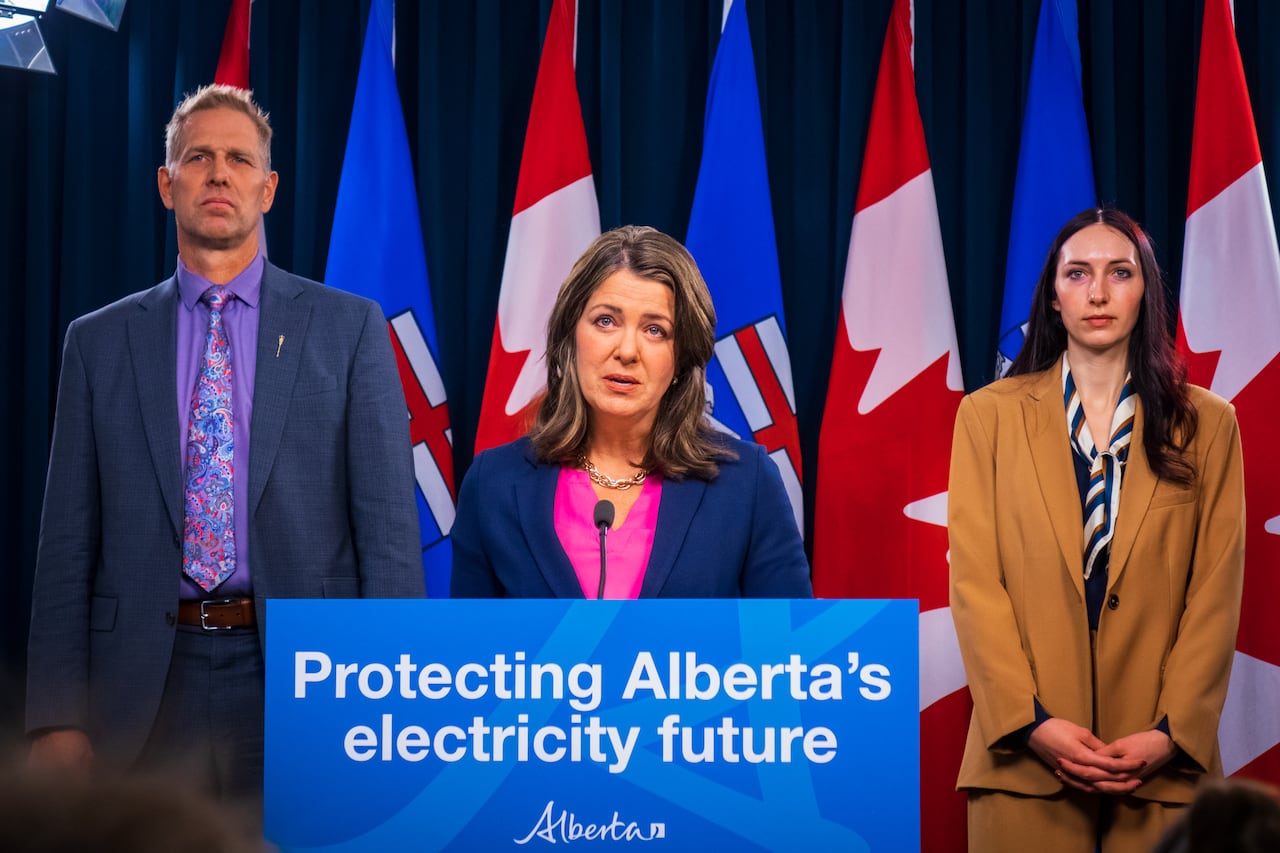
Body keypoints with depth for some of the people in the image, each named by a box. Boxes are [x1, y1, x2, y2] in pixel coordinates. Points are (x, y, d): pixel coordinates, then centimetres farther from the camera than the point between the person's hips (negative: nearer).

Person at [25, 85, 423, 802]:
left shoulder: (349, 327, 5)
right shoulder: (99, 341, 10)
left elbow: (389, 526, 0)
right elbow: (68, 543, 7)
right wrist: (58, 719, -2)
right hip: (146, 683, 1)